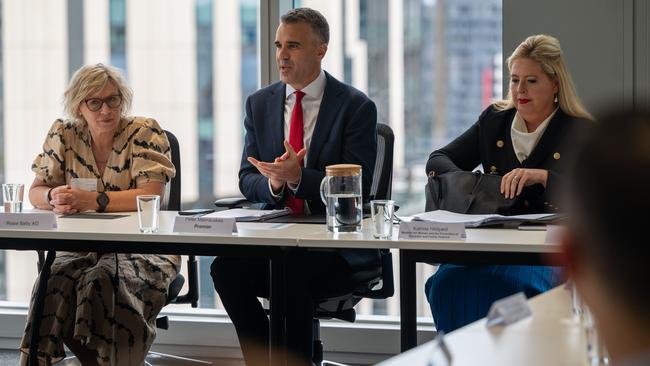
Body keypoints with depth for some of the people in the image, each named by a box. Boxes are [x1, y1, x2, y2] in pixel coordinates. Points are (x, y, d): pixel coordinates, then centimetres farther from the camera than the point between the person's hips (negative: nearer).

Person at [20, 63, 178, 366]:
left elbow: (151, 196, -15)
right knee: (54, 280, -31)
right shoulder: (64, 134, 7)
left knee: (106, 278, -36)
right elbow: (36, 192, 9)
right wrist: (54, 197, -18)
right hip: (82, 247, 3)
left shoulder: (145, 133, -4)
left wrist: (92, 200, -25)